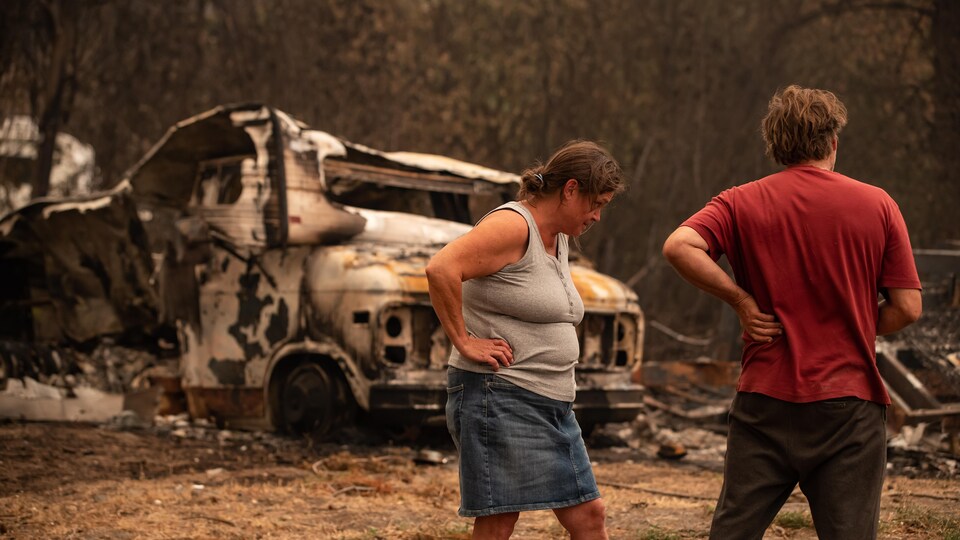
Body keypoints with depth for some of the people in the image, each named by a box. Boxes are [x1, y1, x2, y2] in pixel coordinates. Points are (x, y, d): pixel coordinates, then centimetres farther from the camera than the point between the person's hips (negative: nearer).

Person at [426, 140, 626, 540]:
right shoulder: (513, 225, -14)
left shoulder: (560, 237, 15)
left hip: (553, 405, 10)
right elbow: (441, 269, -28)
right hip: (499, 398, -9)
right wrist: (464, 342, -22)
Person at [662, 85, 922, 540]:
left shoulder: (742, 203, 2)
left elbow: (680, 246, -16)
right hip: (849, 402, -1)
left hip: (764, 400, 1)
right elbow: (907, 306, -2)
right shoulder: (877, 205, 0)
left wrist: (740, 299, -5)